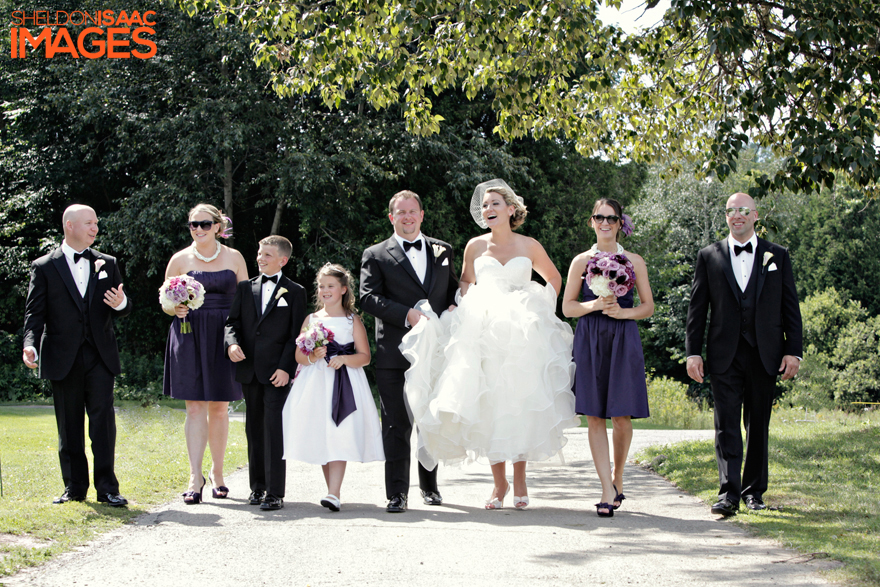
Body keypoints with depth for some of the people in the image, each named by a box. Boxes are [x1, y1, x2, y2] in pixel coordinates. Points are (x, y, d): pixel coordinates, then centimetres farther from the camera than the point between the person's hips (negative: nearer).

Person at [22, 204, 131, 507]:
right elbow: (35, 313, -1)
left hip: (100, 357, 1)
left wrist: (121, 304, -11)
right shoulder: (44, 267, 4)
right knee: (69, 425, 5)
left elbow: (123, 308, 14)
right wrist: (31, 346, -17)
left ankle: (107, 487, -2)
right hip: (63, 358, -1)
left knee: (103, 419, -6)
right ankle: (75, 487, 15)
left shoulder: (107, 264, 12)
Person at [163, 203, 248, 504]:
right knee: (195, 406, -5)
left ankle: (217, 472, 19)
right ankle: (195, 476, -4)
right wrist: (176, 309, -11)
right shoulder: (180, 259, 5)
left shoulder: (234, 257, 7)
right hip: (189, 337, -1)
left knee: (220, 407, 5)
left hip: (224, 336, 1)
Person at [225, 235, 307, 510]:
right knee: (254, 428, 10)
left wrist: (286, 367, -11)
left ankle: (275, 492, -10)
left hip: (277, 371, -4)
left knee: (274, 429, -10)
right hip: (249, 369, 4)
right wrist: (232, 343, -12)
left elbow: (296, 334, -1)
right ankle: (257, 486, 19)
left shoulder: (295, 292, 3)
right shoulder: (245, 288, 14)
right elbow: (232, 321, 10)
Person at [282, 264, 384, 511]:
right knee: (321, 440, 3)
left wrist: (344, 359, -17)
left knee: (339, 438, -14)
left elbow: (365, 357, 0)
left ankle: (334, 494, -21)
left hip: (344, 386, -3)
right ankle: (332, 490, 13)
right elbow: (299, 355, 10)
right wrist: (312, 357, -11)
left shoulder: (352, 321, 5)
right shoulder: (311, 320, 13)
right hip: (315, 384, 4)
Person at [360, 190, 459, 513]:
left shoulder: (443, 251, 14)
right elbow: (368, 297, -7)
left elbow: (455, 288, 19)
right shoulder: (376, 255, 4)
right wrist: (408, 314, -18)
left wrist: (454, 307, -4)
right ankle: (397, 492, -2)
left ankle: (429, 485, 27)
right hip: (395, 353, -3)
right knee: (396, 424, -5)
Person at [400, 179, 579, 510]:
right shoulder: (475, 246, 8)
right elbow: (465, 282, 22)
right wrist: (470, 309, 8)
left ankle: (520, 480, 8)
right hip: (483, 334, 1)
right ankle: (499, 482, 7)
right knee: (489, 408, -3)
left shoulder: (529, 246, 5)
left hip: (523, 336, -1)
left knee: (520, 406, -5)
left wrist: (543, 308, 10)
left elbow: (554, 278, 20)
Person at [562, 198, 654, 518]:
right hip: (589, 342, 1)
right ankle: (608, 490, -3)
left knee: (621, 416, -2)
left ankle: (617, 477, 22)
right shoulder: (581, 261, 8)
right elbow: (568, 307, 7)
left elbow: (648, 306, 9)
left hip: (623, 341, 0)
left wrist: (623, 311, -9)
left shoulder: (633, 261, 7)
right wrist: (595, 305, -10)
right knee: (594, 416, -5)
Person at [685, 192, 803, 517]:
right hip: (724, 355, -1)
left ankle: (754, 490, 19)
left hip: (764, 355, 1)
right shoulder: (709, 256, 8)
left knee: (758, 426, 8)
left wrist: (793, 350, 0)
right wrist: (693, 352, -1)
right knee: (727, 425, -8)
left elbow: (790, 307, 8)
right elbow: (697, 307, 7)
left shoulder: (778, 256, 9)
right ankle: (729, 494, -12)